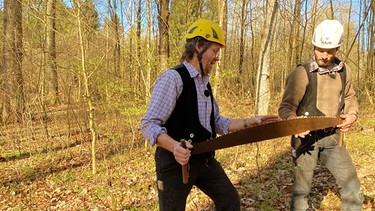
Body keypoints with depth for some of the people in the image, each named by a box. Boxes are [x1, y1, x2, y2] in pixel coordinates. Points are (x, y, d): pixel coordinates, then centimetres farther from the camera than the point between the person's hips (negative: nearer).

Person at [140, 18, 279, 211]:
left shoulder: (204, 83, 13)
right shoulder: (172, 78, -16)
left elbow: (216, 122, 17)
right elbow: (149, 124, -22)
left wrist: (249, 122, 7)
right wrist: (174, 146, -38)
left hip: (205, 158, 9)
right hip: (176, 161, -8)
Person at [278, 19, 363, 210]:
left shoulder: (343, 70, 4)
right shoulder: (301, 73, -13)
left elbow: (350, 97, 20)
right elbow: (285, 107, -13)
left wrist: (352, 114, -1)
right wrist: (293, 121, -34)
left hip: (333, 137, 5)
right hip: (307, 138, -4)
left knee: (352, 187, 9)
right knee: (301, 189, 6)